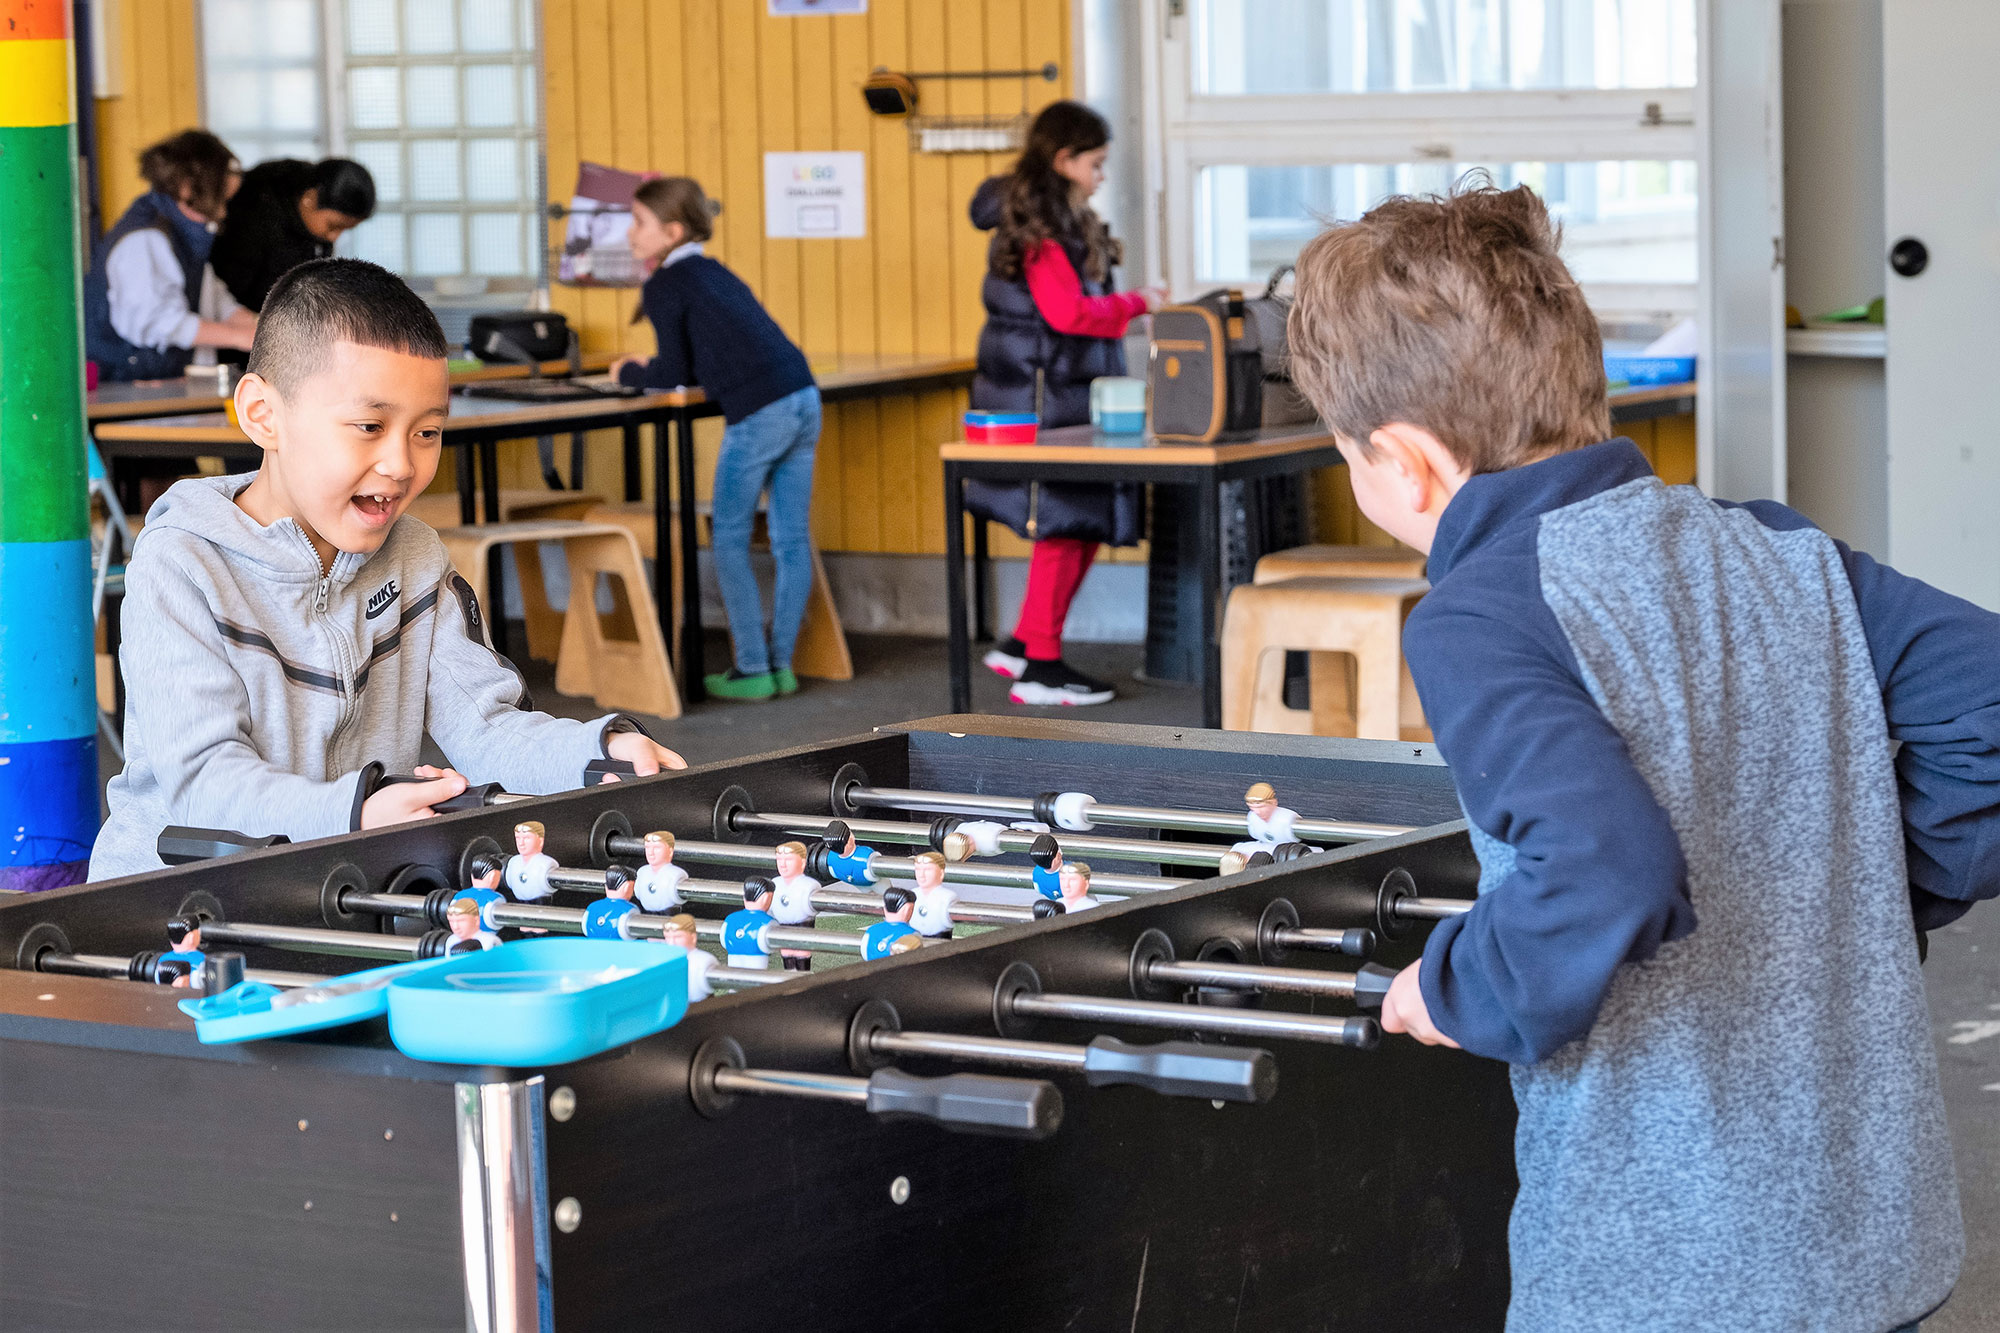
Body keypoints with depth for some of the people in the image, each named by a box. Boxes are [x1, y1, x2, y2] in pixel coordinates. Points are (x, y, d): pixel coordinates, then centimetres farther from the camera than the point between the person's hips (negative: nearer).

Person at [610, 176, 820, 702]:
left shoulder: (663, 287, -1)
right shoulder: (714, 273, 24)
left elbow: (674, 373, 0)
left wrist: (630, 374, 17)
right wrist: (652, 371, 27)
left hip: (758, 414, -8)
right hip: (804, 398, 8)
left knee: (729, 542, 3)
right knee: (791, 540, 9)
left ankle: (751, 669, 2)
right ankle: (781, 662, 14)